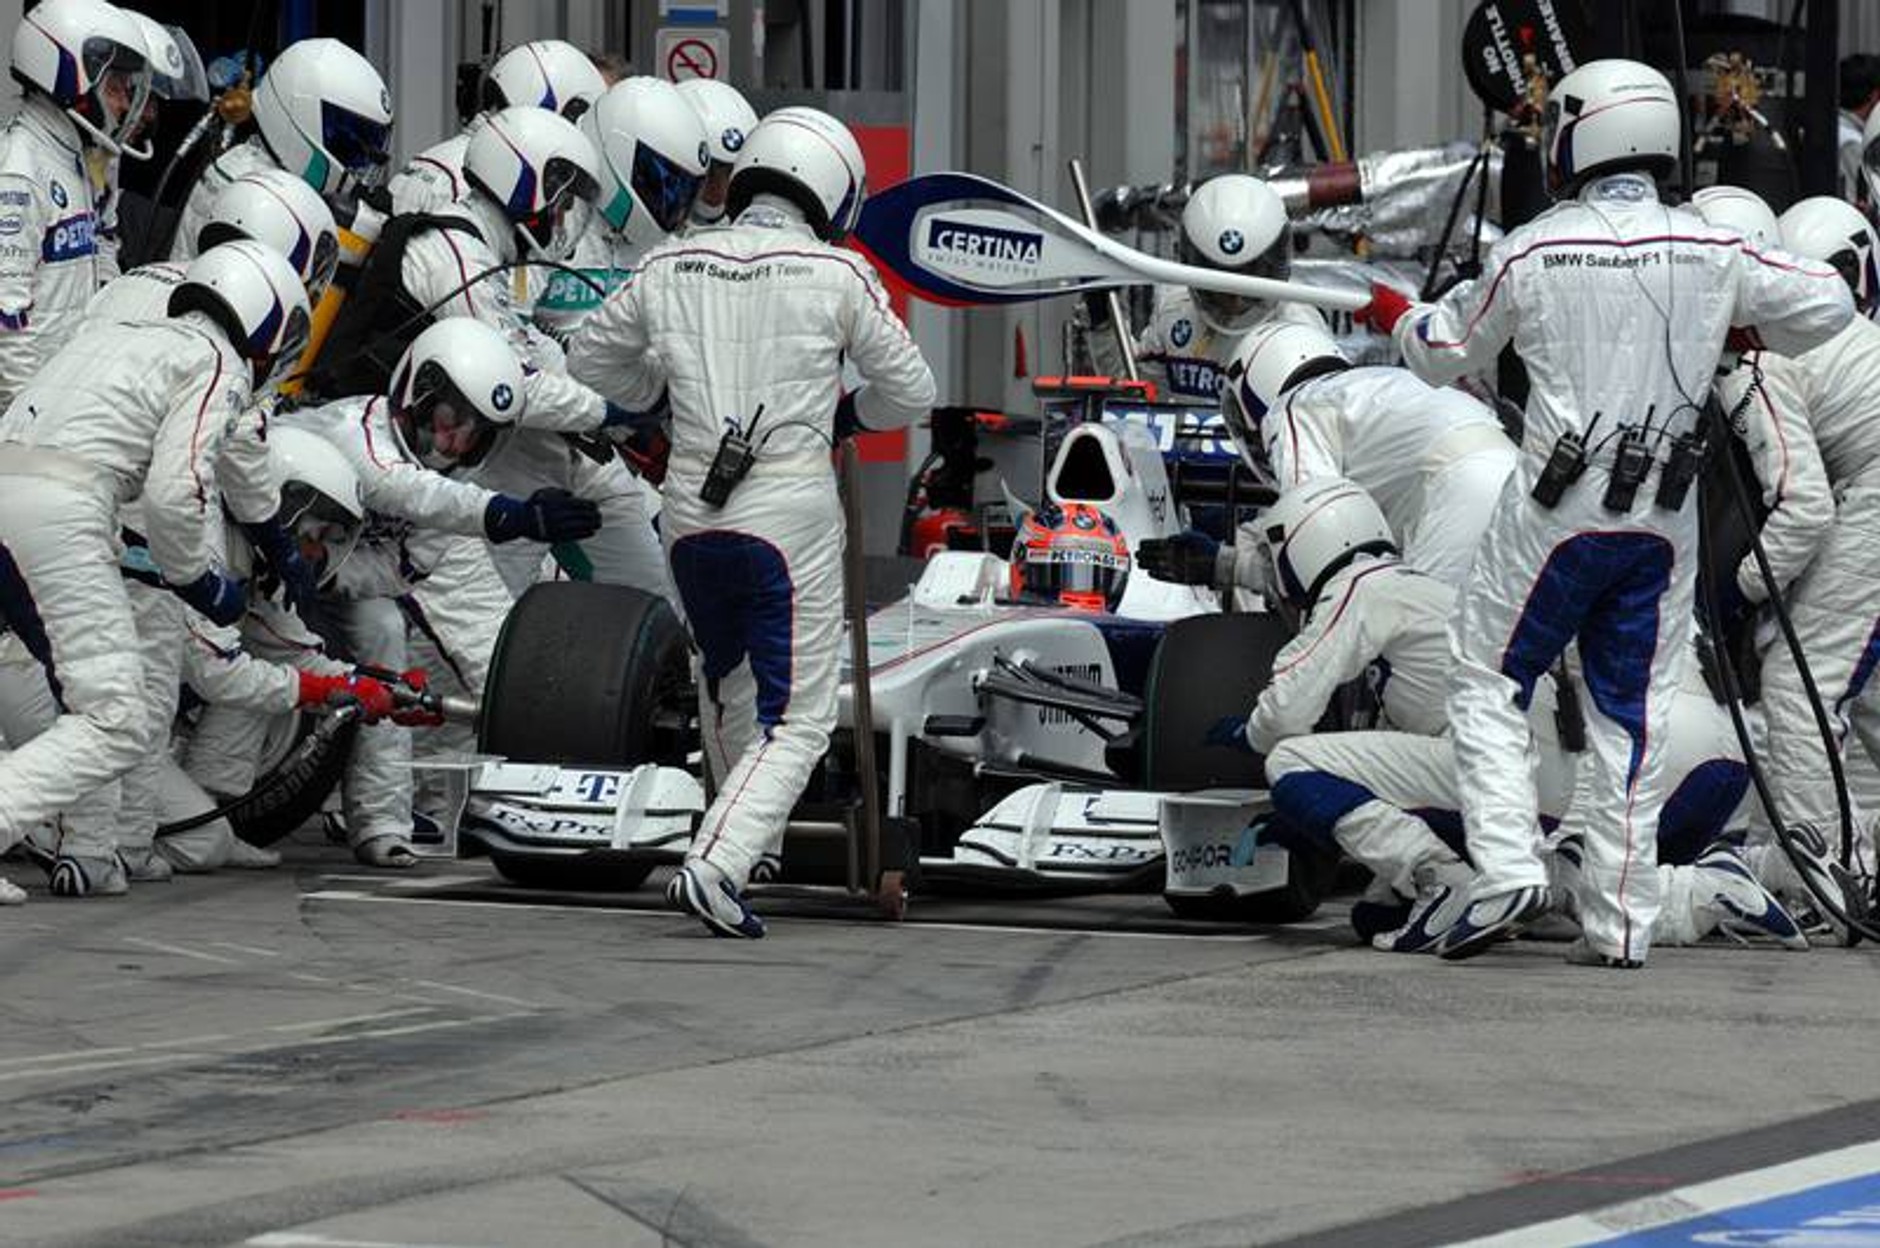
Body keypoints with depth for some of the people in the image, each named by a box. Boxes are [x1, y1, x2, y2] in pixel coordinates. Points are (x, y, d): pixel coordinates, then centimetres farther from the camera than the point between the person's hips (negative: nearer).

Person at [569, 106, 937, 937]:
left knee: (727, 687, 27)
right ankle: (717, 864, -18)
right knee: (796, 720, 1)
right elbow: (911, 393, 5)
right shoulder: (835, 274, -5)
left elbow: (591, 359, 18)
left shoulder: (669, 269, 4)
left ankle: (746, 839, 44)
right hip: (790, 517, -4)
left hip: (692, 515, 4)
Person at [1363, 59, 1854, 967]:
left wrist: (1396, 316, 28)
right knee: (1633, 713, 10)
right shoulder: (1715, 253, -3)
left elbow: (1445, 354, 7)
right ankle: (1623, 921, 10)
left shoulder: (1533, 253, -8)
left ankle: (1507, 871, -6)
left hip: (1554, 513, -3)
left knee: (1488, 684, 10)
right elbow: (1829, 306, 6)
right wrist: (1745, 330, 24)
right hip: (1663, 519, 3)